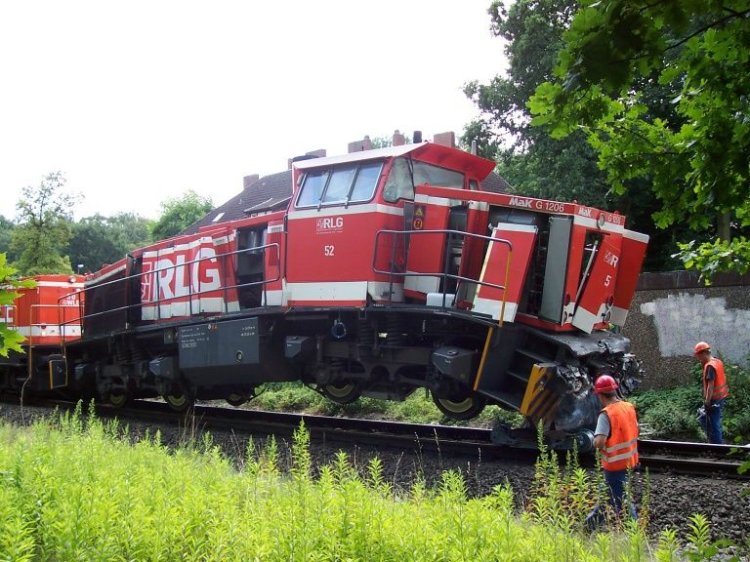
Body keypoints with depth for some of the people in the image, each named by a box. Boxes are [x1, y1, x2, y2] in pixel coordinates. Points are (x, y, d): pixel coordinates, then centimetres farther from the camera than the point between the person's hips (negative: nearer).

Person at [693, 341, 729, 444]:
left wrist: (707, 402, -19)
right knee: (704, 419, 20)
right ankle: (718, 441, 24)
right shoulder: (718, 362, 7)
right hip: (721, 397, 9)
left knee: (713, 426, 0)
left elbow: (710, 386, -22)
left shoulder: (710, 366, -20)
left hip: (713, 400, -9)